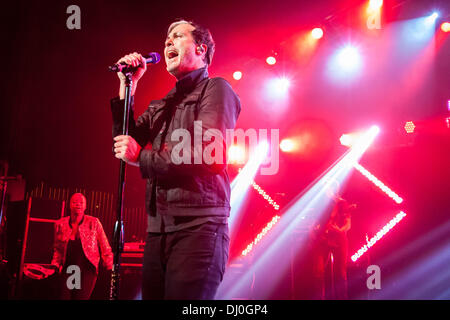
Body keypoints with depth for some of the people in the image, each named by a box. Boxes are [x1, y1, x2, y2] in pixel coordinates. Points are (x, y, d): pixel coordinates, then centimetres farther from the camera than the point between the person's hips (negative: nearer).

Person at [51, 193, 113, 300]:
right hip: (67, 270, 3)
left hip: (87, 269, -3)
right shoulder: (60, 224, 6)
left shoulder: (93, 222, -2)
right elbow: (57, 248, 17)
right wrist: (55, 265, 5)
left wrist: (110, 266, -3)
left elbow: (105, 247, 2)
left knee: (81, 298, -10)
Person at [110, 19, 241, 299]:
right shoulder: (162, 105, 23)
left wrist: (141, 157, -5)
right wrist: (127, 86, 12)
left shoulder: (215, 88, 2)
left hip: (198, 227, -6)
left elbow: (207, 153, -12)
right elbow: (126, 141, 16)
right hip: (158, 231, 7)